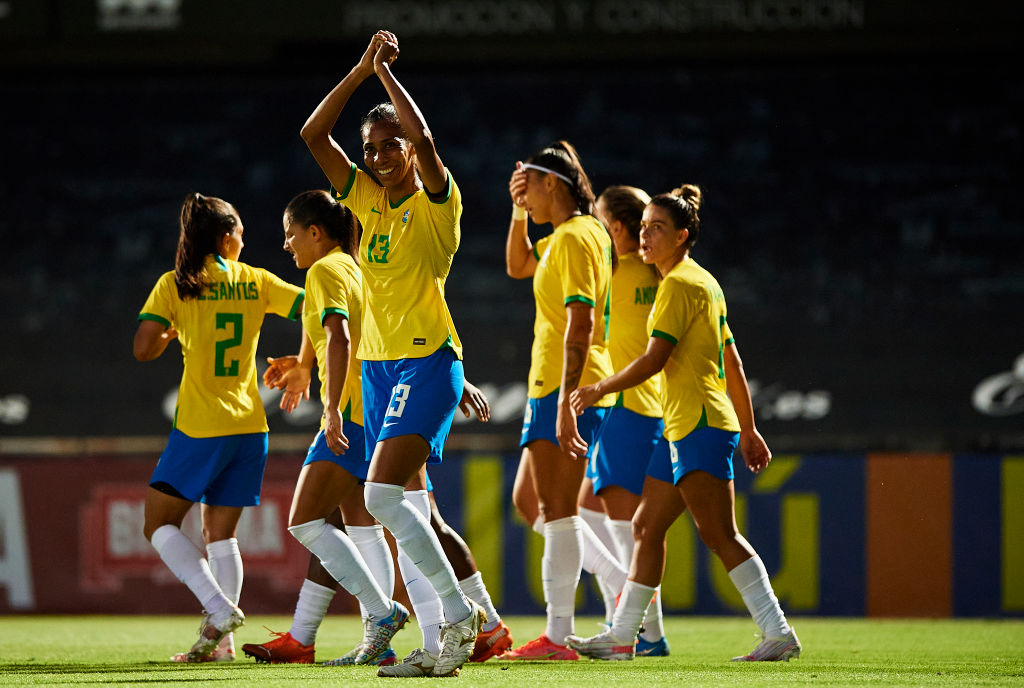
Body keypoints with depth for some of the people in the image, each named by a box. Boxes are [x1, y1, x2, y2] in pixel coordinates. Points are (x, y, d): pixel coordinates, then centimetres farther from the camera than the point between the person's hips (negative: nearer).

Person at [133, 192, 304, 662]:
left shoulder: (175, 285, -3)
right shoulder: (256, 282, 6)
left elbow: (144, 349, -10)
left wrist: (173, 333, 10)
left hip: (201, 427, -4)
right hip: (249, 427, 4)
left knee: (159, 525, 6)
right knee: (220, 534, 11)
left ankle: (221, 609, -13)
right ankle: (219, 639, 2)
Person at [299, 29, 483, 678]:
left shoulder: (436, 202, -5)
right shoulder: (369, 200, 12)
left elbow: (421, 137, -24)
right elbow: (314, 134, 7)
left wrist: (386, 72, -12)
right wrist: (362, 69, 1)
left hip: (426, 360, -8)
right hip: (378, 363, 8)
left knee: (383, 494, -20)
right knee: (402, 506, 5)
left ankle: (458, 611, -14)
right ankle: (470, 617, 13)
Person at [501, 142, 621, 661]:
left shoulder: (574, 237, -14)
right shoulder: (570, 234, 15)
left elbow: (580, 324, -23)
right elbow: (518, 266, 32)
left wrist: (565, 403, -28)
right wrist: (519, 212, 16)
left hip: (569, 388, -10)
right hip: (551, 386, 10)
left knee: (557, 510, -10)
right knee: (528, 501, 16)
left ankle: (558, 636, -11)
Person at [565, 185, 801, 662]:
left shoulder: (679, 283, -10)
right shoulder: (704, 283, 19)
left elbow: (655, 358, -16)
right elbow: (732, 364, 21)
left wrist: (600, 389, -6)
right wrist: (748, 430, 23)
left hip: (699, 424, -10)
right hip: (683, 425, 10)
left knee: (720, 534, -12)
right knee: (646, 527, 11)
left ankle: (778, 633, -14)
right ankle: (621, 636, 15)